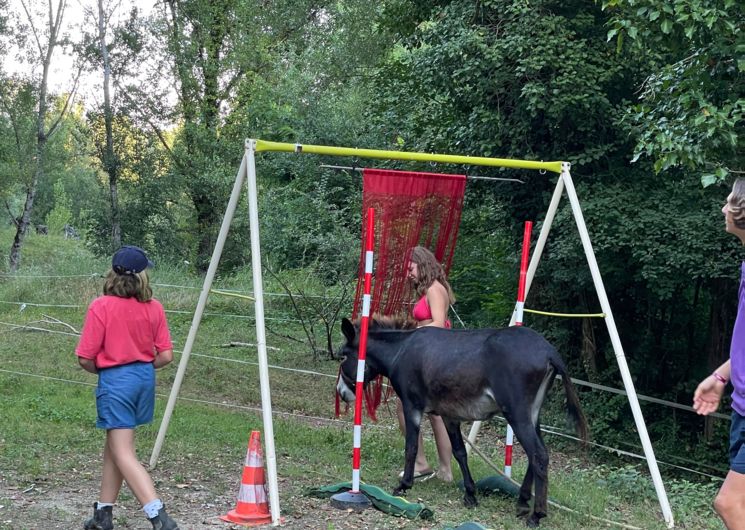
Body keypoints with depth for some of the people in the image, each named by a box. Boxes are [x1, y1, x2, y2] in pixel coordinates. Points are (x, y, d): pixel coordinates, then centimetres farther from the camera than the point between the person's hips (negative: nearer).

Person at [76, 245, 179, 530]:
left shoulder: (101, 306, -12)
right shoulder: (154, 307, -1)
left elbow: (85, 359, -11)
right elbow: (165, 356, -1)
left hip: (114, 379, -6)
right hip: (145, 378, 6)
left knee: (123, 454, -5)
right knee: (114, 445, 19)